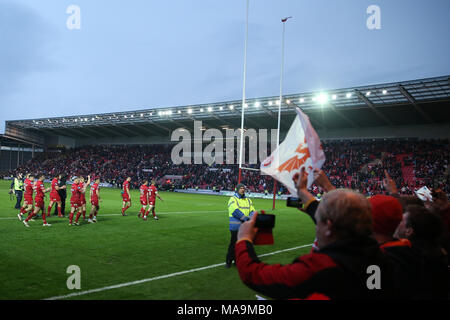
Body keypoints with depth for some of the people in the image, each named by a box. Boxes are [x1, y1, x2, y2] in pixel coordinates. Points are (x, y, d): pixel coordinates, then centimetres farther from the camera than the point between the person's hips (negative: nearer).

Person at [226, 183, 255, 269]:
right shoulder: (233, 199, -4)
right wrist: (246, 218, -25)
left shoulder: (248, 200, 15)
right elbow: (235, 211, -18)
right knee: (233, 244, -3)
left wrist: (251, 218, -15)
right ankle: (228, 262, 9)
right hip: (236, 227, -6)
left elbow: (252, 211, 9)